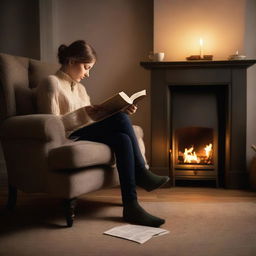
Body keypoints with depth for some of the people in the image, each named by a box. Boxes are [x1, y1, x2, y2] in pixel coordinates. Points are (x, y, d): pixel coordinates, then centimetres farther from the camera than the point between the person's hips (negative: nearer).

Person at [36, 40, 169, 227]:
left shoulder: (79, 88, 23)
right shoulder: (52, 83, -2)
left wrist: (121, 112, 0)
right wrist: (81, 113, -18)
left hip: (86, 134, 8)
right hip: (68, 138, -8)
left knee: (122, 139, -24)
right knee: (121, 120, -25)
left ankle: (131, 206, -27)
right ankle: (141, 173, -15)